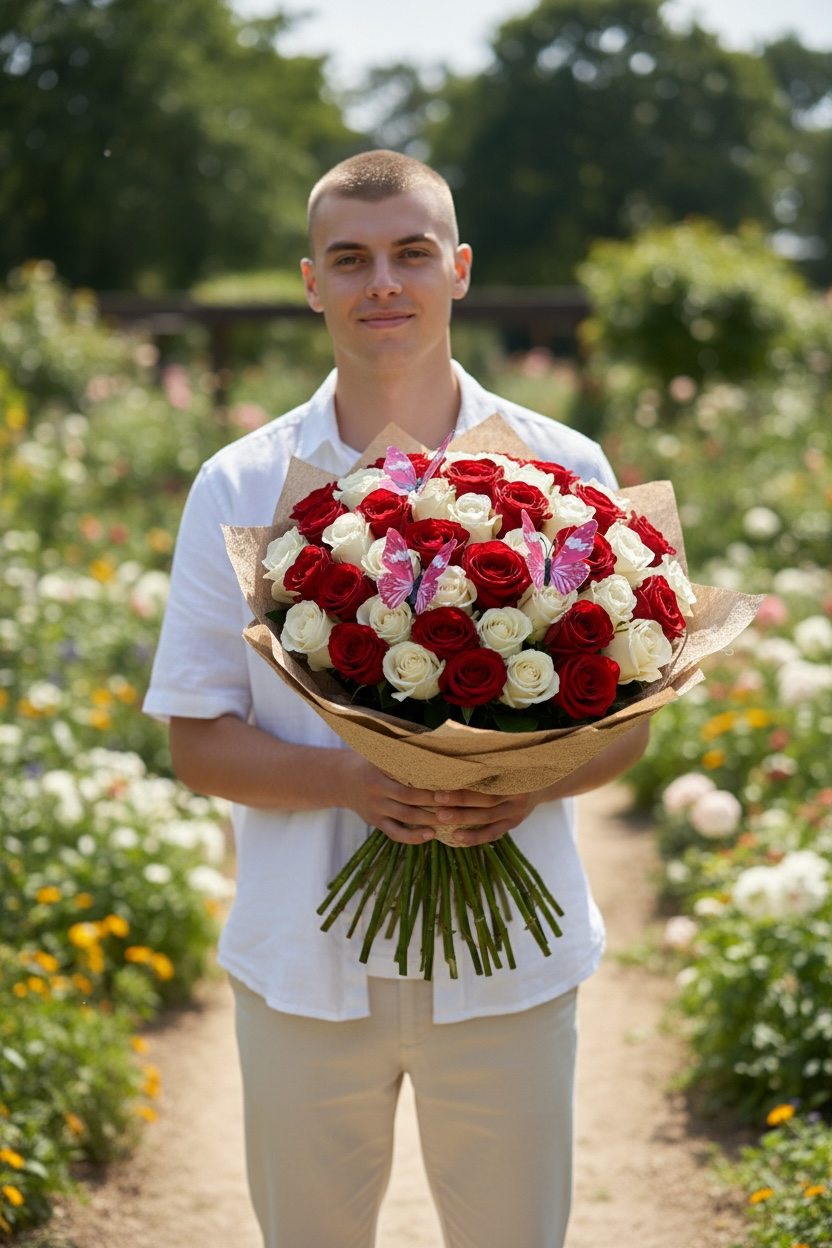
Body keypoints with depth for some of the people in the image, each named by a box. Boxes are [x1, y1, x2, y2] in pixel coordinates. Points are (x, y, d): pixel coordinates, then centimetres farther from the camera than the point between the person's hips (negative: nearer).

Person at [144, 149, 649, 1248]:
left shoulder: (565, 472, 0)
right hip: (306, 955, 0)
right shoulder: (238, 488, -1)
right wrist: (350, 781, -19)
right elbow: (197, 743, 0)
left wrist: (534, 780, -17)